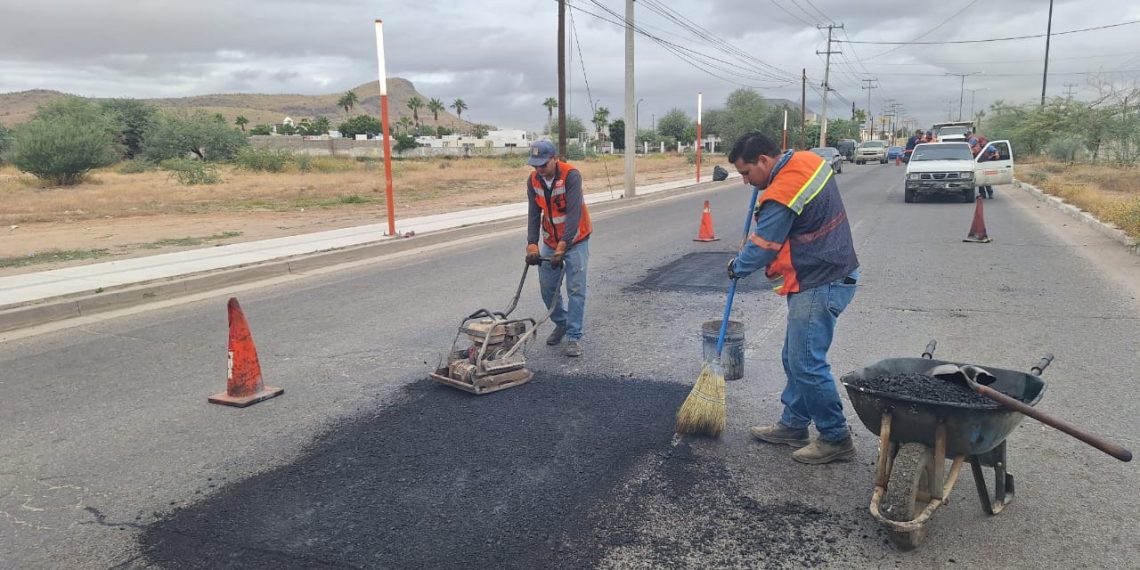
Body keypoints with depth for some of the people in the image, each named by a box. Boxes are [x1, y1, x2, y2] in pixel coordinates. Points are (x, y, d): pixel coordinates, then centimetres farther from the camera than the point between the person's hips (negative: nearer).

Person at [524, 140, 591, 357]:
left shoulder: (571, 175, -24)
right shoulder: (533, 180, -6)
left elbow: (574, 213, -29)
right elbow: (534, 214, -7)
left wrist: (562, 246, -35)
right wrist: (532, 245, -17)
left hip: (575, 240, -5)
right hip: (550, 241, 5)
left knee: (575, 289, -6)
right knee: (547, 286, 7)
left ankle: (574, 337, 0)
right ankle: (561, 324, 28)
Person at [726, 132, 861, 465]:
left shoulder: (780, 196, -23)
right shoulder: (808, 161, 5)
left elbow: (761, 248, -12)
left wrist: (737, 267, 6)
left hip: (819, 286, -10)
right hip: (834, 273, 10)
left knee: (807, 365, -4)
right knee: (795, 358, 16)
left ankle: (836, 439, 9)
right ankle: (794, 425, 27)